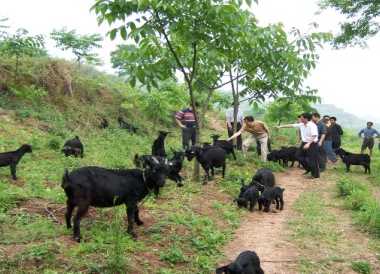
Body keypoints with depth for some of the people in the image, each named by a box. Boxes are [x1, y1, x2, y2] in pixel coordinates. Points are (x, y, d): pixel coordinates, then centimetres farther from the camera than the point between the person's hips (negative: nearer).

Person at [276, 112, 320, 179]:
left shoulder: (312, 125, -20)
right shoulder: (301, 125, 3)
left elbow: (314, 136, -25)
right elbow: (291, 125, 8)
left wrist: (308, 144, -33)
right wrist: (281, 126, 9)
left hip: (312, 144, -8)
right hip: (304, 143, 8)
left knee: (312, 159, -2)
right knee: (301, 158, 14)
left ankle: (315, 174, 13)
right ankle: (309, 169, 34)